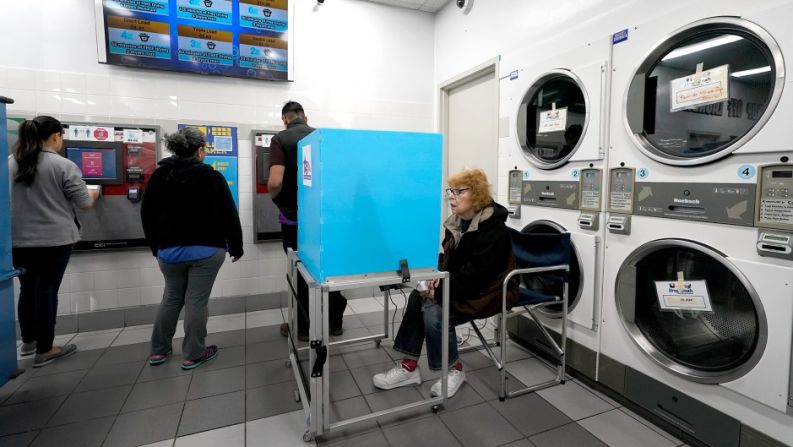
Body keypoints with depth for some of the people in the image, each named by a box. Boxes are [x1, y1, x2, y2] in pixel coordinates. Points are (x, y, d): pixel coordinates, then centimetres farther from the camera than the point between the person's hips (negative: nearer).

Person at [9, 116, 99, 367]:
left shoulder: (10, 162, 4)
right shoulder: (63, 166, -12)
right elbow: (85, 203, -7)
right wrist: (93, 194, 13)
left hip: (18, 239, 5)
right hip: (55, 239, -5)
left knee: (27, 289, 18)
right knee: (47, 291, 3)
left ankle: (28, 342, 34)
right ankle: (44, 351, 13)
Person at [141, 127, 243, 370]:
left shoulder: (159, 176, 3)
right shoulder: (212, 177, -11)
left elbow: (147, 215, 9)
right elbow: (229, 215, -10)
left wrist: (156, 246, 19)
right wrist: (236, 247, 0)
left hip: (169, 250, 5)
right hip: (205, 250, -5)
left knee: (171, 298, 20)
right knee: (196, 301, 3)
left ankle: (158, 351, 28)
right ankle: (193, 354, 13)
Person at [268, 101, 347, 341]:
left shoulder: (281, 139, -8)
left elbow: (275, 182, -19)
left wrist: (275, 197, 2)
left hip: (295, 217, -3)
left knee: (301, 271, 10)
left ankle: (303, 327, 23)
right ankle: (335, 322, 26)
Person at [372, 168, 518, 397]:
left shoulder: (492, 227, -21)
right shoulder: (457, 222, 5)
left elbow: (475, 273, -26)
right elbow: (448, 258, 11)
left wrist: (441, 290, -25)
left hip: (488, 291, -8)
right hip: (461, 286, 8)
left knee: (435, 312, -24)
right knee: (418, 297, -11)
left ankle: (454, 369, 0)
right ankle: (409, 365, -4)